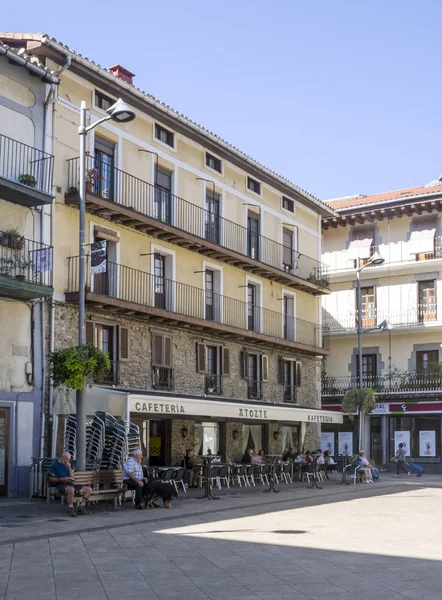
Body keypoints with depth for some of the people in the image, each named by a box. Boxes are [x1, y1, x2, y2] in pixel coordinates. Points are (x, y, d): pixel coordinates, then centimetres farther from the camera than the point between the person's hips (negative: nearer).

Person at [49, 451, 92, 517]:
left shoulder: (67, 465, 23)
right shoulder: (55, 465, 5)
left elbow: (73, 478, 16)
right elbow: (51, 479, -3)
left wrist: (69, 468, 4)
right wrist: (62, 479, -14)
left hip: (70, 484, 7)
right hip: (61, 485, -7)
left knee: (89, 489, -9)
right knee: (71, 489, -43)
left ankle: (81, 508, -5)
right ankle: (71, 509, -28)